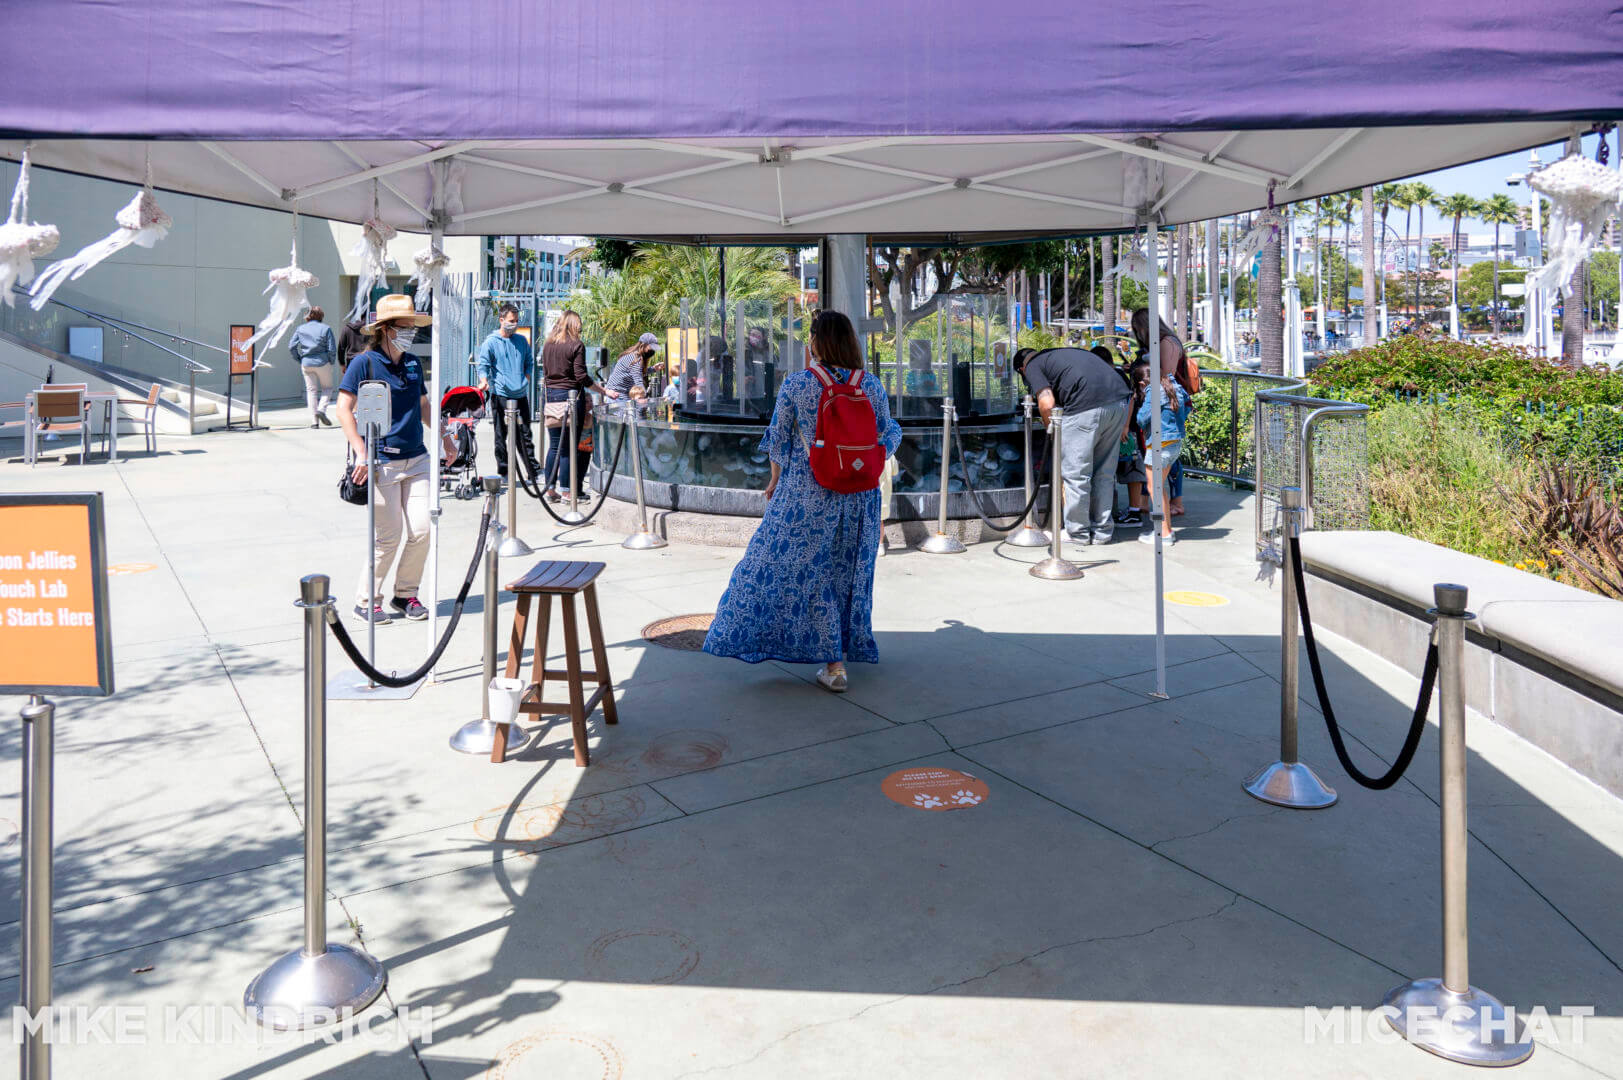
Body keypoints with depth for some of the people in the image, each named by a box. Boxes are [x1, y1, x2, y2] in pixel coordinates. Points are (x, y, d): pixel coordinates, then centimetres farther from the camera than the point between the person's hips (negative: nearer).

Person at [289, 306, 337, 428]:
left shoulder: (300, 329, 7)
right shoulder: (325, 328, -2)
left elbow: (291, 347, 2)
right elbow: (332, 349, -8)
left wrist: (300, 360, 11)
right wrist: (331, 362, 5)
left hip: (306, 363, 3)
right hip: (322, 363, -3)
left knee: (311, 390, 8)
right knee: (327, 387, 14)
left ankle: (314, 420, 3)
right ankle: (322, 409, -11)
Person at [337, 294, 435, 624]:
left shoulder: (413, 363, 11)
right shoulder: (365, 362, -6)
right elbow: (344, 408, -10)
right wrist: (362, 454, -17)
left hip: (416, 458, 6)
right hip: (383, 461, -6)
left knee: (422, 529, 0)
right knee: (389, 535, -2)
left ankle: (406, 594, 19)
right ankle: (367, 600, 16)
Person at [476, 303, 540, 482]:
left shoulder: (522, 340, 12)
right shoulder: (490, 342, -2)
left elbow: (529, 362, 23)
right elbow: (483, 364, -8)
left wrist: (525, 379, 9)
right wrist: (484, 380, -25)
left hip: (520, 394, 4)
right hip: (500, 394, -4)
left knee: (525, 434, 9)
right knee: (501, 434, 0)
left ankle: (534, 469, 14)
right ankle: (503, 471, 7)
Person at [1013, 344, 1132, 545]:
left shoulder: (1033, 366, 13)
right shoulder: (1066, 352, 34)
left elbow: (1047, 404, -4)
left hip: (1087, 406, -7)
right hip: (1119, 402, 7)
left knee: (1076, 474, 6)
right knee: (1104, 473, 16)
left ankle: (1079, 533, 15)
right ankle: (1102, 531, 23)